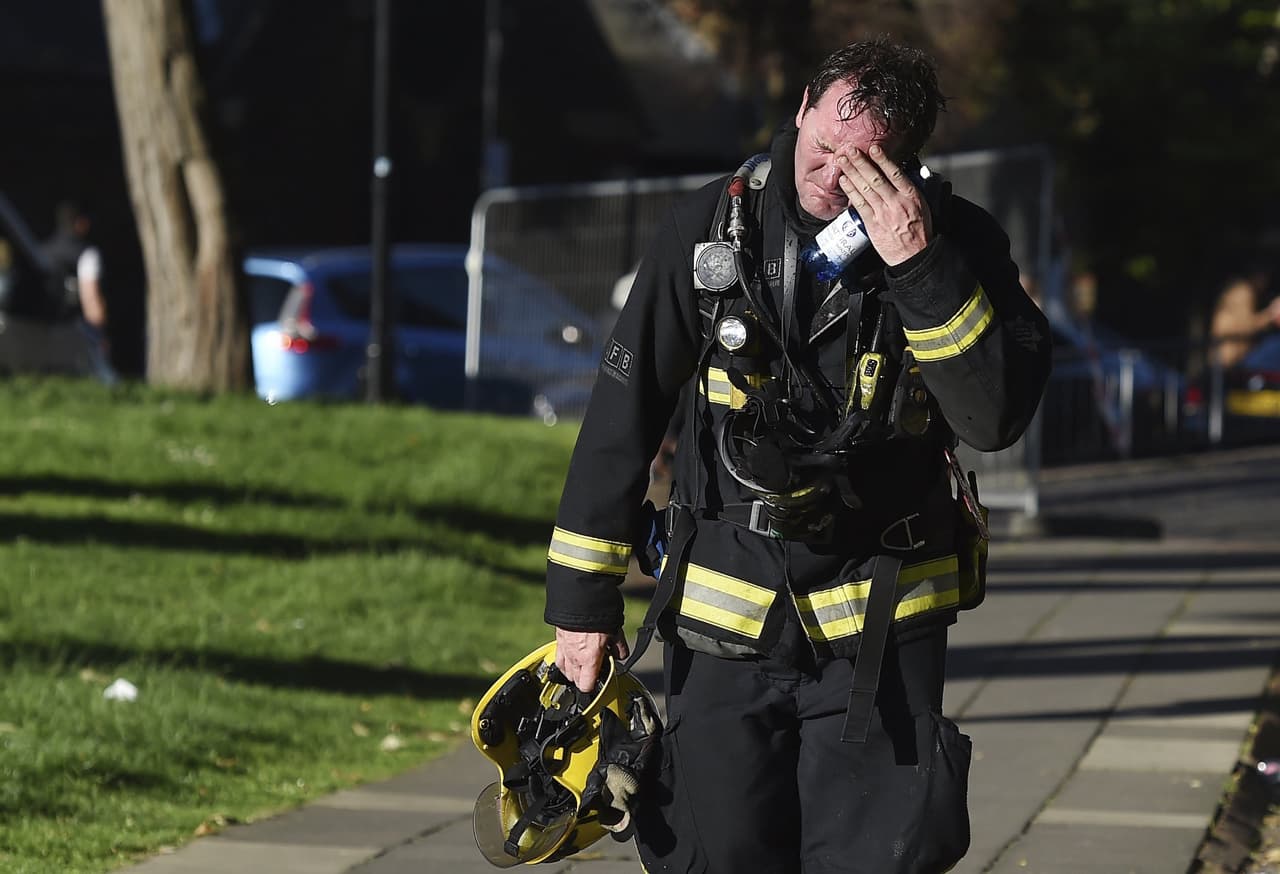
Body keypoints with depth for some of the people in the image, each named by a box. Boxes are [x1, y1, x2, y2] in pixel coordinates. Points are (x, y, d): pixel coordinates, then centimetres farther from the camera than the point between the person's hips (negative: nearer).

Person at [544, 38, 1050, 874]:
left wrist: (922, 266, -30)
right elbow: (623, 411, 0)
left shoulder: (957, 242, -8)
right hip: (727, 609, 1)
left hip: (880, 617, -1)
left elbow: (998, 415, -20)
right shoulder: (712, 226, -6)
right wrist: (583, 594, 1)